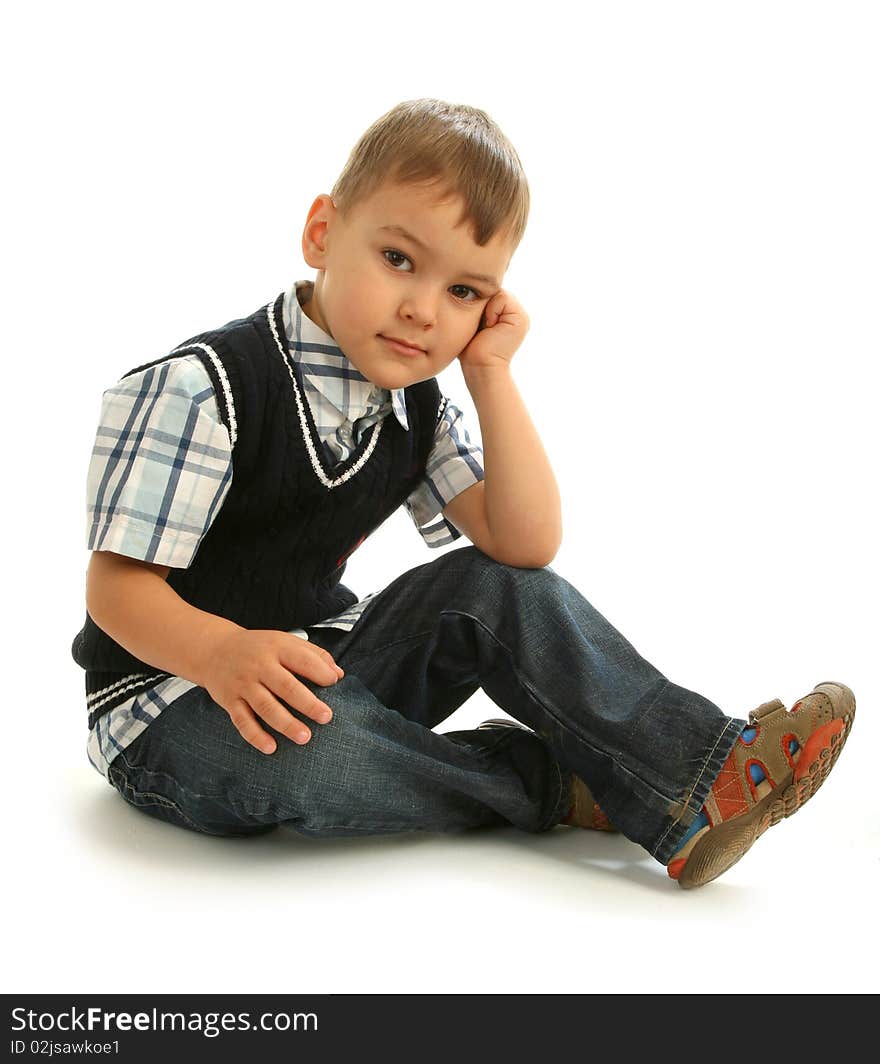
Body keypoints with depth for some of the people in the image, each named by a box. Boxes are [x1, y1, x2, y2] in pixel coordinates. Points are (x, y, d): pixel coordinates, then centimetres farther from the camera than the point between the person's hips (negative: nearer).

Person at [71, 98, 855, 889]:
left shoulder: (413, 409, 2)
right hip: (174, 683, -5)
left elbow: (525, 544, -8)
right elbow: (118, 586, -18)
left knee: (499, 588, -12)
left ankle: (700, 778, -16)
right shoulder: (200, 387, -19)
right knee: (304, 749, -38)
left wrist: (491, 376, -14)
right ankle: (549, 786, -15)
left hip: (325, 667, 6)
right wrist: (223, 650, -40)